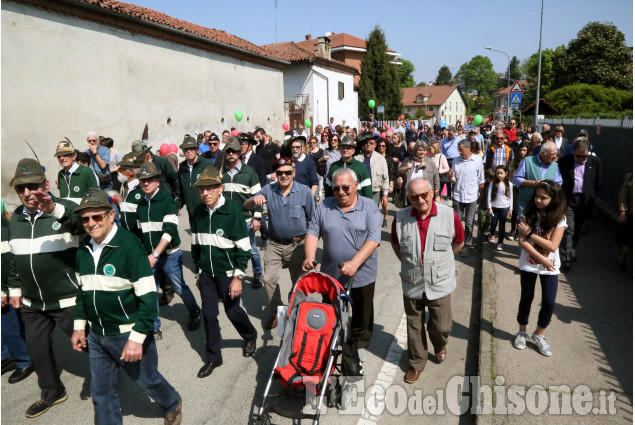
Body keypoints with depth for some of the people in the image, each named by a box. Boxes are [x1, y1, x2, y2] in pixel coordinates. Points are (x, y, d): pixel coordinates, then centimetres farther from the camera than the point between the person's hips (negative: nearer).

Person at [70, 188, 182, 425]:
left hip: (127, 333, -5)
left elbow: (148, 297, -21)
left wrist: (137, 337, -22)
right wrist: (79, 326, 13)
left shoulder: (129, 245, -20)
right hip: (96, 335, 6)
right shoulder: (84, 249, 2)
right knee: (101, 394, 14)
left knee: (147, 380, 15)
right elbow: (82, 290, 16)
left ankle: (173, 405, 45)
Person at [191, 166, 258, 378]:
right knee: (209, 314, 9)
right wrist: (198, 273, 15)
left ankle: (250, 336, 40)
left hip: (228, 273, -4)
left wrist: (238, 277, -15)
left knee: (232, 311, 9)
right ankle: (213, 357, 26)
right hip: (206, 273, 5)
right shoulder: (198, 212, 1)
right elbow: (196, 245, 12)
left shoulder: (233, 210, -15)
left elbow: (243, 247, -14)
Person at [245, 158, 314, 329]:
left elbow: (312, 219, -1)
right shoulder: (268, 190, -3)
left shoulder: (305, 192, -9)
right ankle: (276, 313, 22)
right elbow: (247, 206, -11)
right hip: (274, 244, 2)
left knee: (298, 282, 11)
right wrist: (255, 200, -35)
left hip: (297, 244, -2)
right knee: (269, 279, 1)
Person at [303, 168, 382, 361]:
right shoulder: (324, 207, 1)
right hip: (330, 274, 2)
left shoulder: (370, 207, -8)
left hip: (362, 275, -2)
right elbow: (312, 233, -1)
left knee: (362, 314, 17)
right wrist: (309, 258, -18)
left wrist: (355, 263, -29)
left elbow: (373, 239, -17)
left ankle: (359, 344, 40)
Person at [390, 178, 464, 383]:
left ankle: (440, 346, 46)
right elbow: (395, 243, 11)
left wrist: (440, 260, 9)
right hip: (412, 284, 1)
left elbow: (458, 242, 5)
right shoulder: (400, 218, -9)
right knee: (414, 326, 14)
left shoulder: (449, 215, -12)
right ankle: (417, 363, 37)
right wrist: (407, 261, 6)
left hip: (440, 283, -1)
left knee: (441, 326, 10)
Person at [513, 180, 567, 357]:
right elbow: (522, 241, -13)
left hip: (550, 267, 0)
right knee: (526, 298, 10)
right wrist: (541, 259, -18)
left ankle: (539, 334, 23)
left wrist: (530, 233, -19)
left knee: (549, 302, -1)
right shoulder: (529, 214, -7)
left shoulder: (559, 218, -9)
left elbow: (552, 245, -17)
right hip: (528, 264, 0)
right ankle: (522, 331, 30)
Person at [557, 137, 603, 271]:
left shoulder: (596, 162, 4)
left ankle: (571, 253, 30)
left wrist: (591, 198, 6)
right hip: (568, 200, -2)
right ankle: (566, 260, -7)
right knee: (568, 229, -8)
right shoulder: (563, 161, -2)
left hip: (585, 202, 3)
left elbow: (599, 183, 9)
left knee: (577, 231, 12)